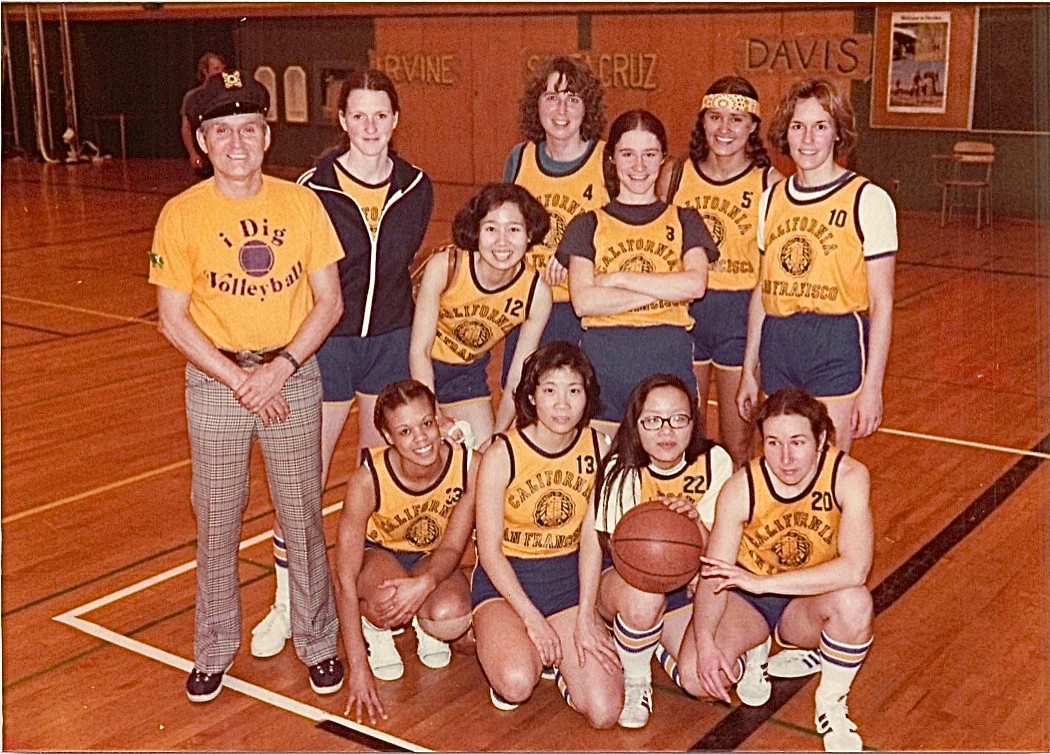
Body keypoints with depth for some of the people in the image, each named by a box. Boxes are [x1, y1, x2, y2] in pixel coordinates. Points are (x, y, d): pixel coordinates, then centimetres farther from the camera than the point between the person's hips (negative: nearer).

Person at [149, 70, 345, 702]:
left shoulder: (301, 203, -3)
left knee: (303, 517, 8)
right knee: (217, 521, 9)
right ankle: (215, 649, 26)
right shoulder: (182, 215, -6)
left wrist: (279, 369, -13)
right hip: (216, 381, 0)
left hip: (294, 376, 1)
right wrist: (240, 380, -13)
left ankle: (319, 642, 24)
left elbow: (329, 302, -1)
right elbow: (173, 319, -5)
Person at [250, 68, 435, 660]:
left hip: (391, 342, 3)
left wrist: (389, 315, 11)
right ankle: (287, 604, 16)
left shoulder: (416, 189, -2)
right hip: (326, 343, -3)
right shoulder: (314, 189, -12)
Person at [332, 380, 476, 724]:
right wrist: (357, 667, -31)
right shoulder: (368, 479, -31)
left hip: (434, 560, 2)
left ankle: (423, 627, 7)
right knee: (389, 600, -38)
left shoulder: (468, 467, -27)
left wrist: (425, 584, -41)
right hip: (378, 553, -2)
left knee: (453, 616, -32)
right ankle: (374, 630, 0)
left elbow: (452, 548, -16)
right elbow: (344, 579, -28)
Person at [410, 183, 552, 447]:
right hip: (419, 368, -2)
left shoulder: (537, 294, -20)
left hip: (468, 371, 3)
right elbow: (419, 351, -21)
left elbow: (517, 377, -11)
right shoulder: (444, 266, -28)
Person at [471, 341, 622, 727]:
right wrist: (532, 619, -15)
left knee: (605, 712, -14)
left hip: (569, 578, 3)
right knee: (517, 684, -31)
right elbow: (490, 549, -11)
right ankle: (504, 644, 4)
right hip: (505, 579, -2)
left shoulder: (597, 448, -5)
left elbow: (591, 539, -3)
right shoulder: (502, 455, -16)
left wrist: (584, 616, -10)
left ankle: (558, 660, 17)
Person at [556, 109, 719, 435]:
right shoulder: (588, 224, 11)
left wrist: (618, 278, -6)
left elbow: (696, 284, -5)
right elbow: (583, 301, -5)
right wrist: (666, 289, -6)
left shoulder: (684, 221, 14)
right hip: (603, 361, 0)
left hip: (669, 360, 0)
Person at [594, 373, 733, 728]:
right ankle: (635, 682, -7)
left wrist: (694, 519, -36)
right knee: (644, 593, -39)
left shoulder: (714, 461, -13)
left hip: (688, 585, 3)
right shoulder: (623, 471, -19)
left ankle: (661, 642, 19)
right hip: (627, 576, -3)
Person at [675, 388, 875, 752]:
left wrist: (763, 582, -39)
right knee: (696, 676, -25)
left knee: (854, 601, -35)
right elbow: (714, 575, -18)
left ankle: (831, 705, -6)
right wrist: (705, 642, -35)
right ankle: (751, 656, 13)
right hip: (746, 598, 0)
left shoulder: (848, 477, -23)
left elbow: (856, 568, -35)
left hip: (809, 601, 0)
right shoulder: (741, 489, -21)